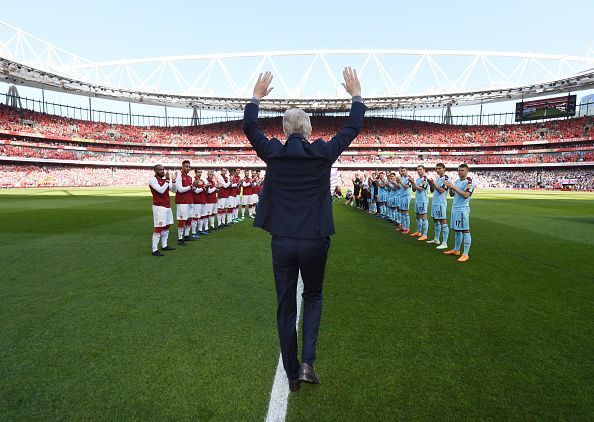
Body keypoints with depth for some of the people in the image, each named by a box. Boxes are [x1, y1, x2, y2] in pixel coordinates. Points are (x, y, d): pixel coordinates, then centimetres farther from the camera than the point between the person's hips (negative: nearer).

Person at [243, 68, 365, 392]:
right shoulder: (323, 153, -5)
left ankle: (292, 374, 26)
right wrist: (356, 95, 24)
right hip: (315, 241, 0)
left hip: (282, 242, 1)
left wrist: (257, 96, 30)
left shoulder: (273, 153, -2)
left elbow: (249, 127, 16)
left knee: (286, 307, 14)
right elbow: (353, 128, 10)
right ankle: (307, 362, 12)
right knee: (313, 298, 23)